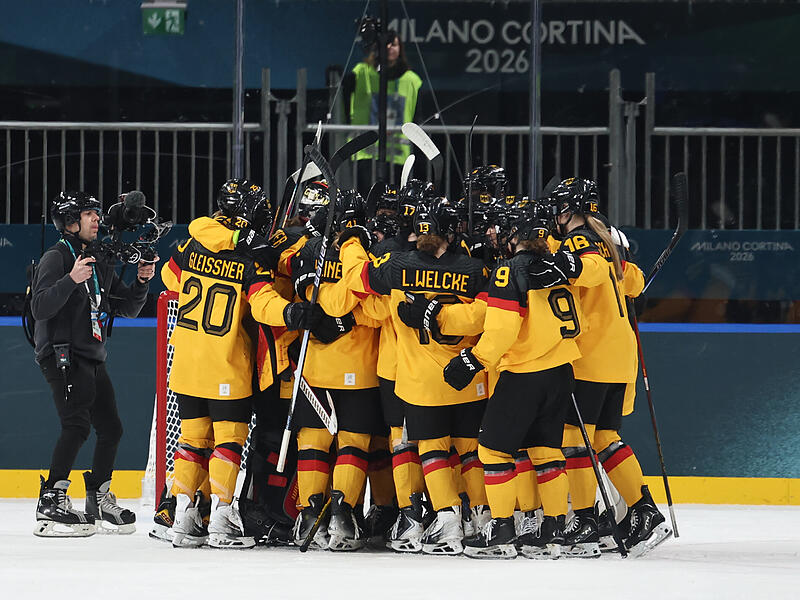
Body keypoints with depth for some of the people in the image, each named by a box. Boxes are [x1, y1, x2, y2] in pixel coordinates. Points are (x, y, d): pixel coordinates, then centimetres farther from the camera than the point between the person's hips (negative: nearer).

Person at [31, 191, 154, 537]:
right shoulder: (56, 258, -7)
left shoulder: (101, 264, 19)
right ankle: (50, 504, -22)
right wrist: (71, 280, -30)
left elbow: (127, 309, 21)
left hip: (92, 359, 9)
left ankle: (99, 501, 22)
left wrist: (141, 281, 3)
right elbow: (40, 308, -19)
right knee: (77, 426, -21)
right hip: (62, 355, -9)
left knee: (111, 428, 9)